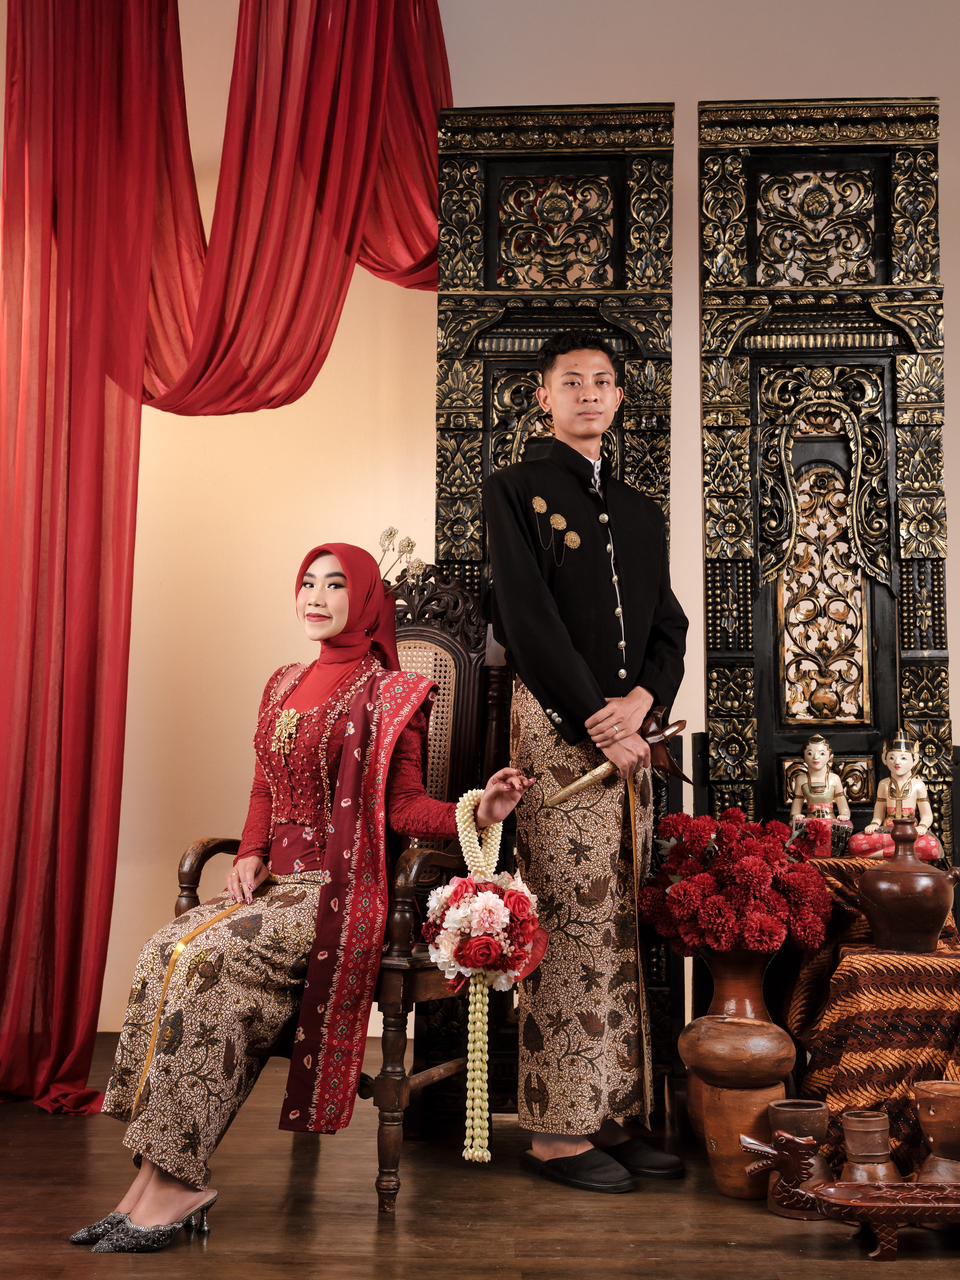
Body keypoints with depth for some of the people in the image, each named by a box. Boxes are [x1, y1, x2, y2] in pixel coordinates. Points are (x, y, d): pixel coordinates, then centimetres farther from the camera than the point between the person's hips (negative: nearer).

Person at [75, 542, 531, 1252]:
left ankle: (177, 1183, -21)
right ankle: (156, 1177, -21)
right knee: (167, 949, -22)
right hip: (276, 879, 6)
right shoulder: (284, 684, 18)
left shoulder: (392, 694, -1)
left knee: (206, 957, -28)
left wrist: (474, 811, -25)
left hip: (342, 892, -6)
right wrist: (250, 856, 4)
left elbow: (405, 807, -6)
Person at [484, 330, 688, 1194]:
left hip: (630, 726, 6)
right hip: (556, 726, -6)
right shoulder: (516, 490, 3)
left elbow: (670, 628, 14)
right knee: (572, 921, -7)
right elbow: (530, 622, -7)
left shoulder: (640, 514, 21)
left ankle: (617, 1115, 13)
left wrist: (642, 700, -6)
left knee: (621, 923, 6)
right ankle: (560, 1130, 1)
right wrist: (598, 724, -12)